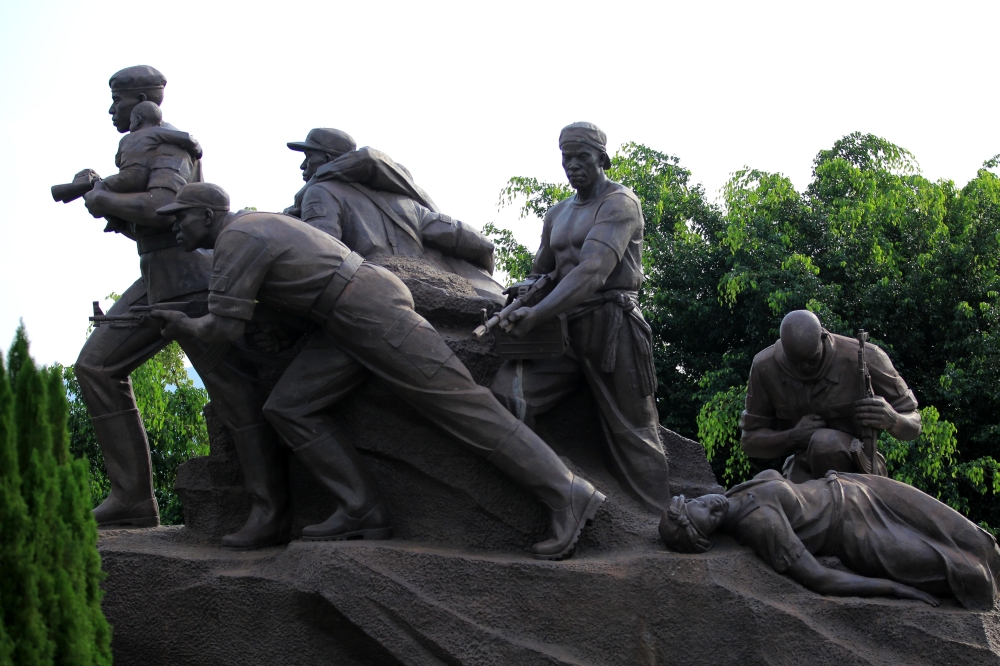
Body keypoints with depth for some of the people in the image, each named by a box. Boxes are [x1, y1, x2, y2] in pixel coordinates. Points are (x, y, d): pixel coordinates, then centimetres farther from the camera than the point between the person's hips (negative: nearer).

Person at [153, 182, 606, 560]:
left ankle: (568, 497, -9)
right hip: (349, 324, 10)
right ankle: (363, 513, 0)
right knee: (288, 407, 3)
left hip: (375, 313, -10)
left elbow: (224, 326, -11)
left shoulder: (236, 239, -10)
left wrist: (183, 326, 9)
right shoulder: (255, 223, 21)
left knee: (461, 405, -11)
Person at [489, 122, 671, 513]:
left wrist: (537, 315, -29)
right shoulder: (558, 214, 20)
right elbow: (541, 272, 30)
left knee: (632, 435, -3)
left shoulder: (620, 203, -5)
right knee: (505, 394, -19)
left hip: (611, 326, -6)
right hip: (564, 328, 6)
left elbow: (593, 270, -19)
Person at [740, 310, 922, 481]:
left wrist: (892, 420, -31)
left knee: (826, 442, -33)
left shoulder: (863, 359, -15)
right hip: (804, 470, 1)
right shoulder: (764, 368, -9)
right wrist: (794, 436, -22)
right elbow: (750, 440, -1)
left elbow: (913, 425, -5)